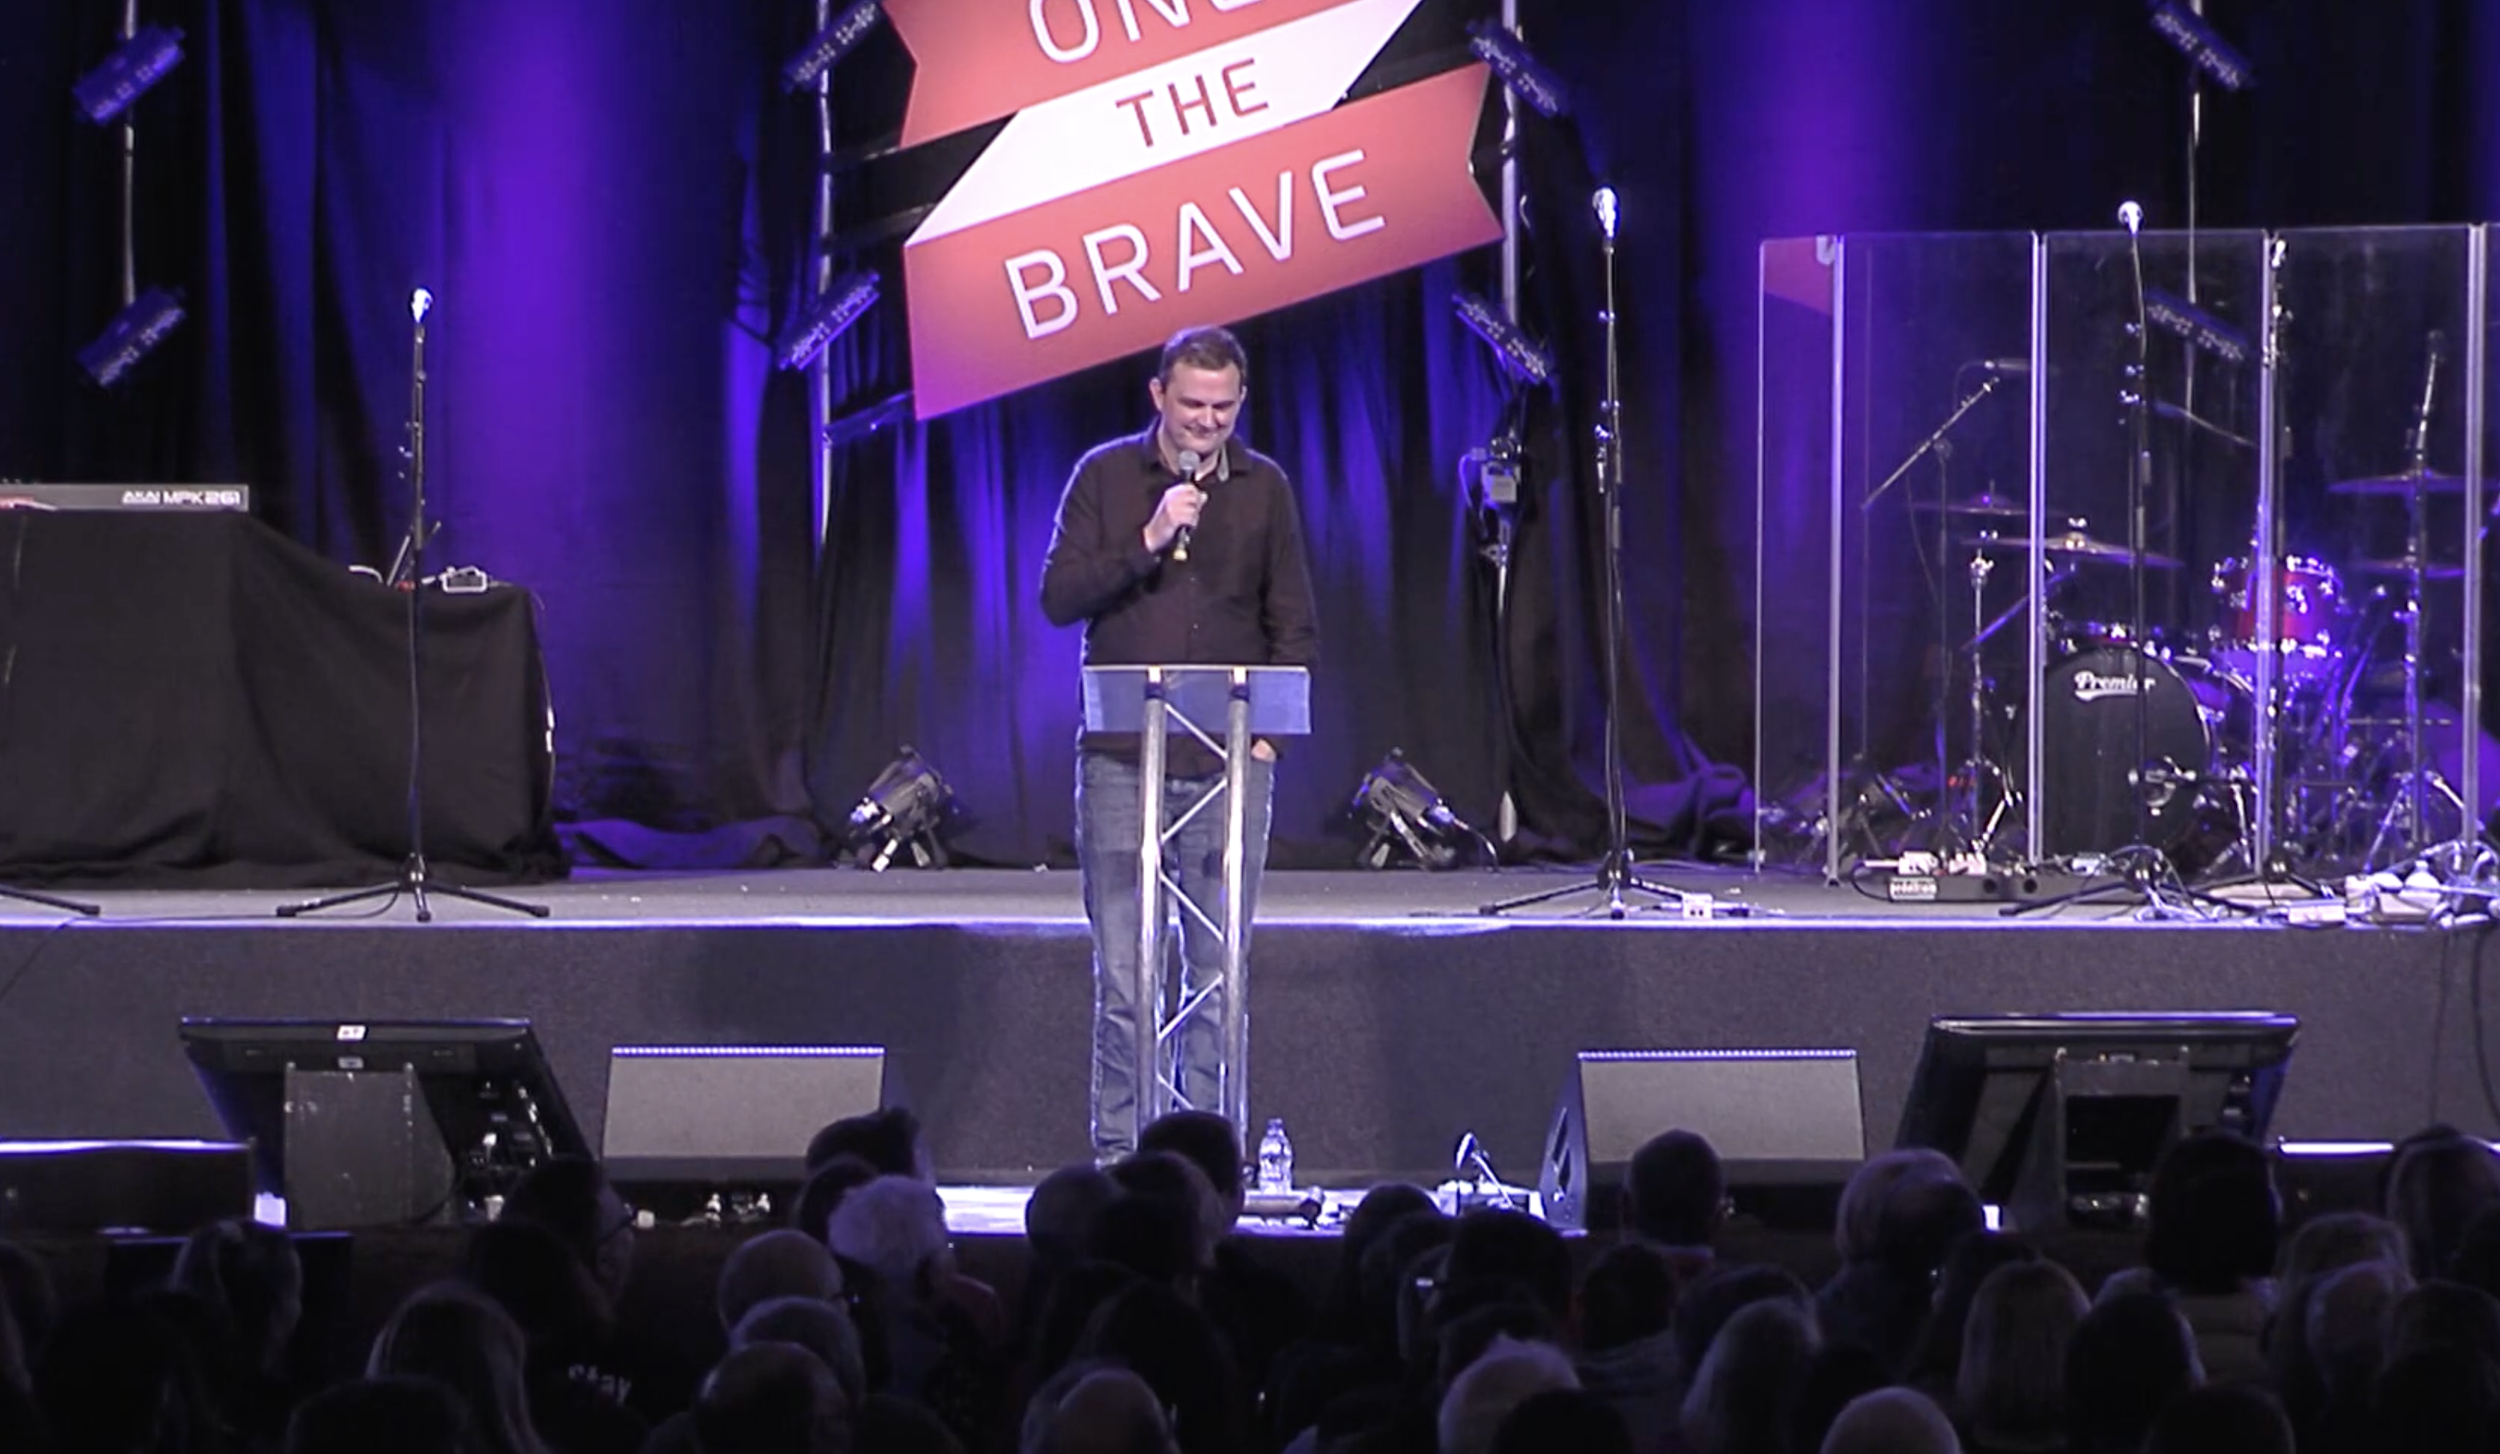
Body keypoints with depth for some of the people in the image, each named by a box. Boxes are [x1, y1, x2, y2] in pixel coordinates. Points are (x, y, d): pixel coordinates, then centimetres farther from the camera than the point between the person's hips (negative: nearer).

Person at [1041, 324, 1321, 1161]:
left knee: (1218, 978, 2)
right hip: (1121, 758, -1)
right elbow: (1058, 597, -2)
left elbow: (1295, 627, 11)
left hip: (1230, 764, 1)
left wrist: (1267, 728, -1)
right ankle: (1116, 1152, 3)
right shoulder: (1106, 477, 4)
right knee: (1121, 974, -2)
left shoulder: (1264, 489, 8)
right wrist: (1147, 543, -14)